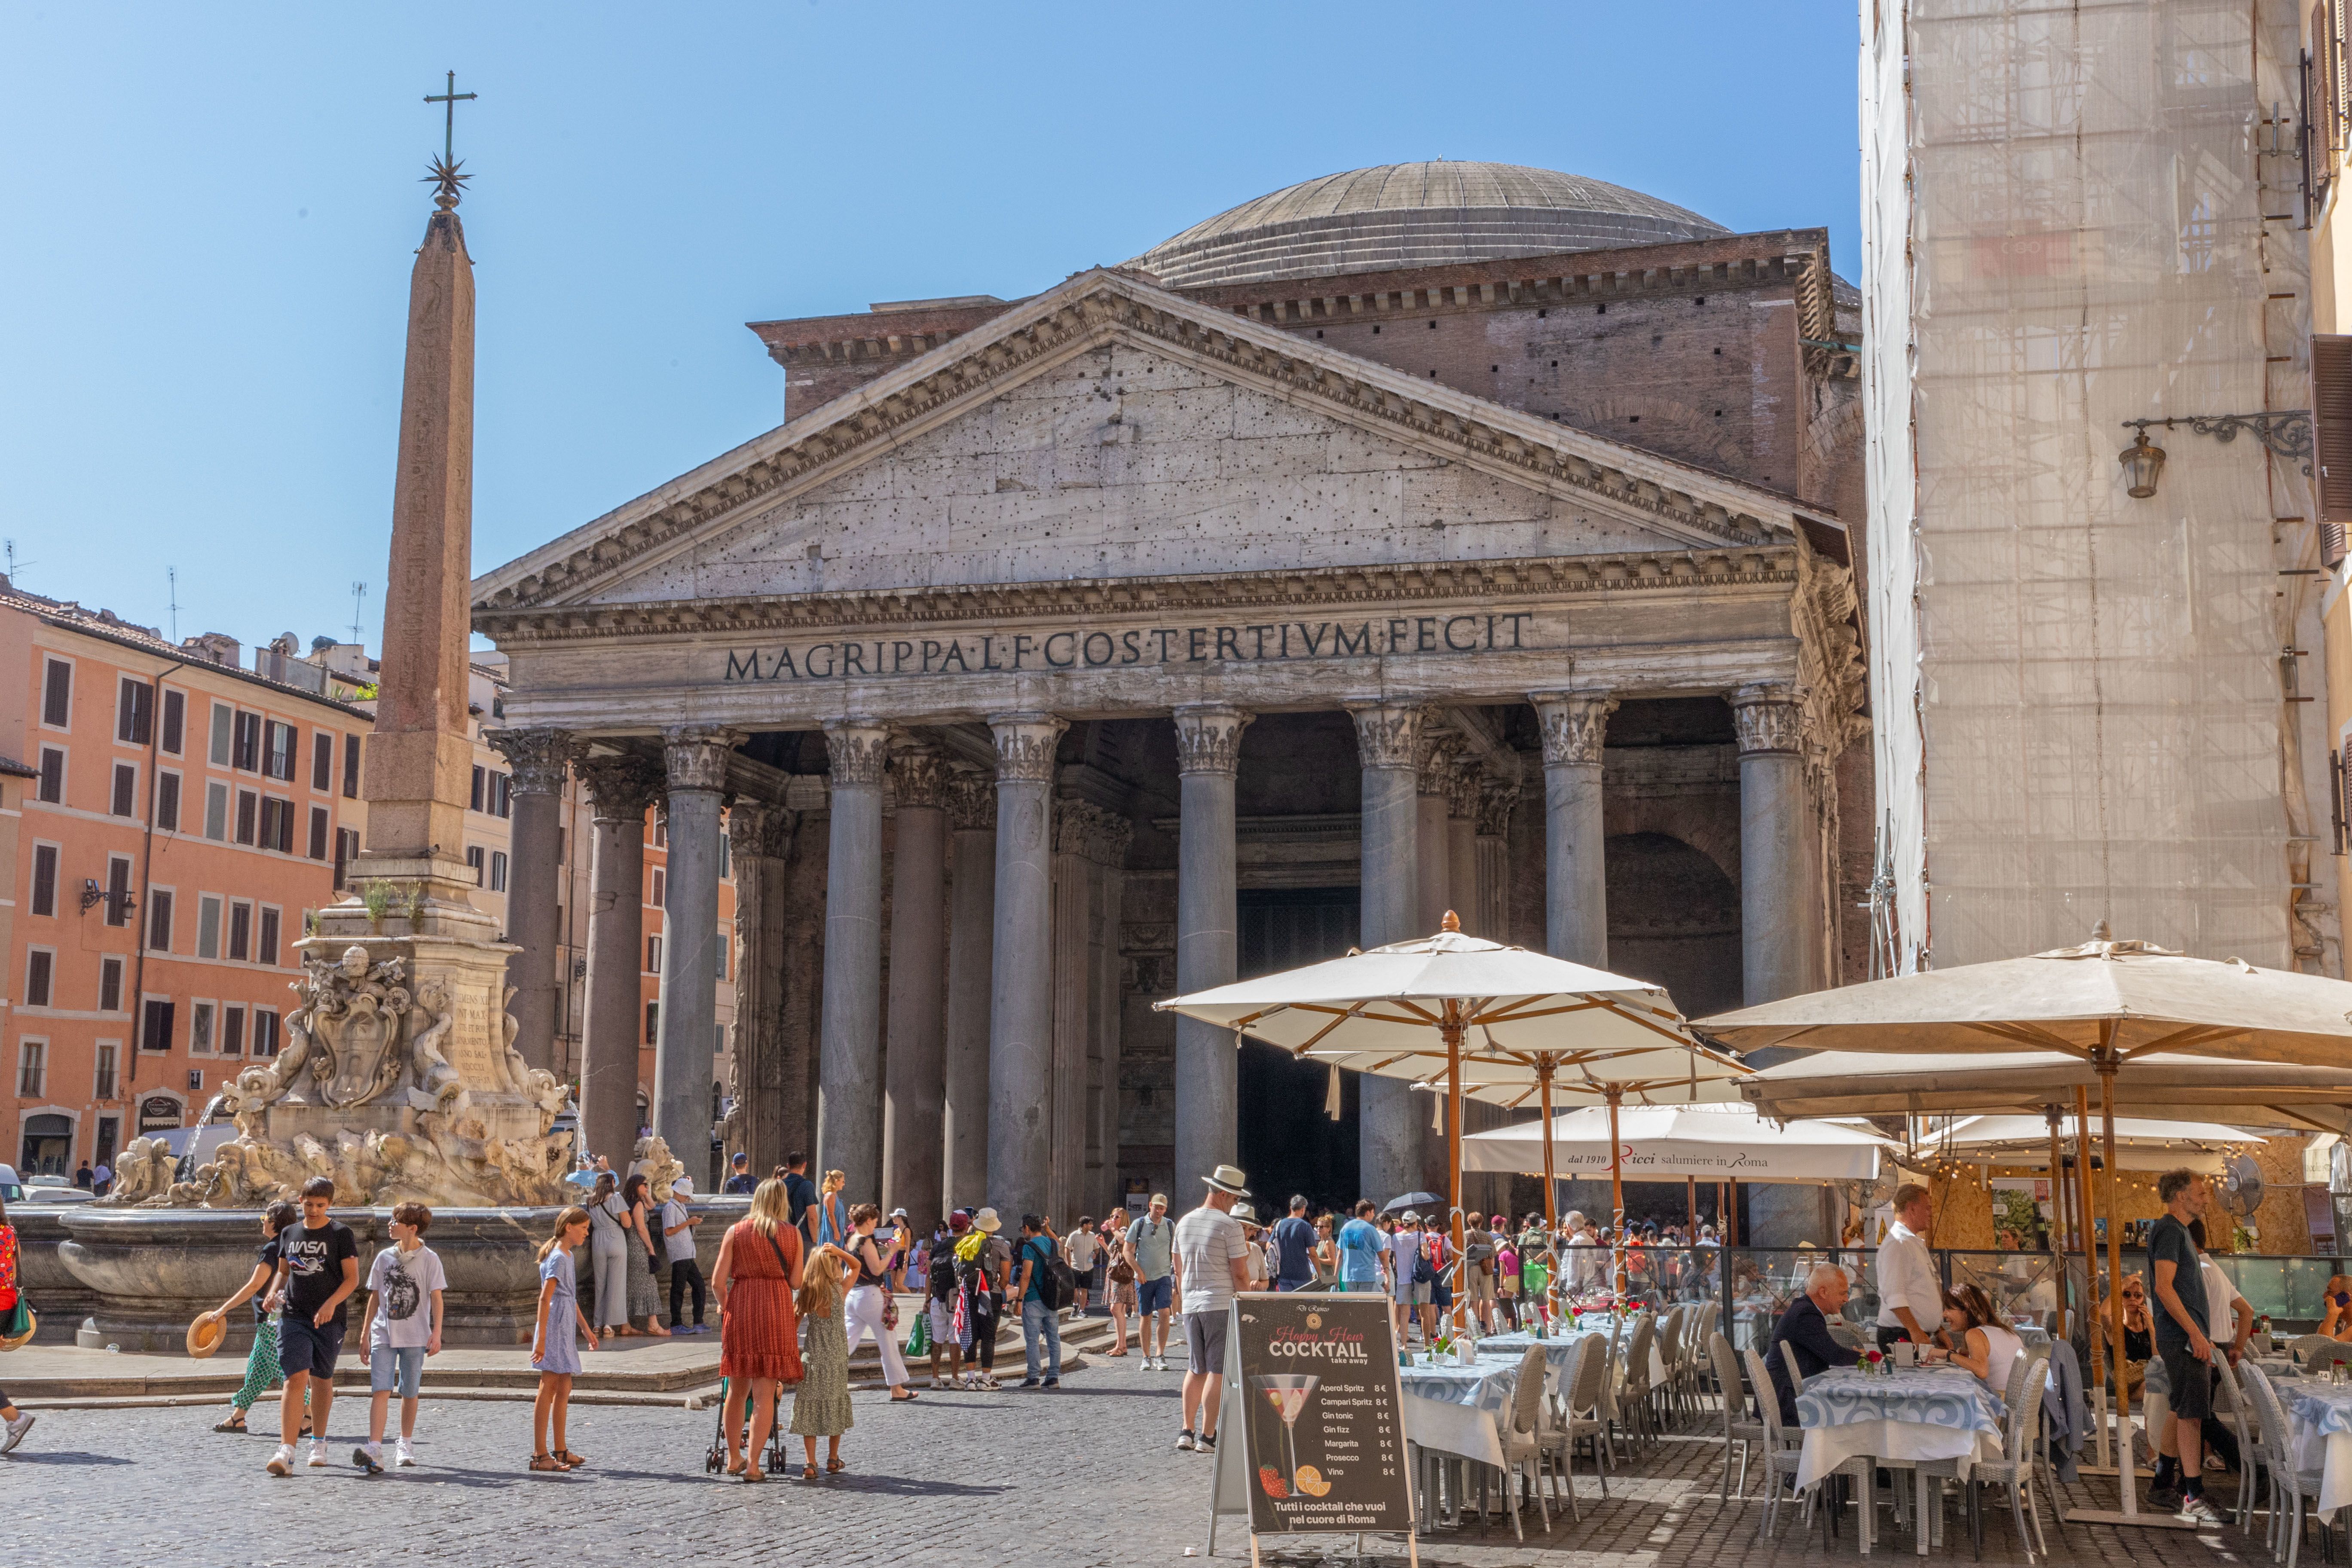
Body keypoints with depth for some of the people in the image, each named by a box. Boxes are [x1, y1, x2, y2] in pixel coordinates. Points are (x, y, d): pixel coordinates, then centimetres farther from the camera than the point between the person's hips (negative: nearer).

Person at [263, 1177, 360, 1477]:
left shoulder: (341, 1234, -3)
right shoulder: (289, 1233, 10)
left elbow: (352, 1278, -5)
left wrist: (331, 1303, -19)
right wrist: (274, 1292, 2)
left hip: (330, 1319, -2)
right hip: (294, 1317, 2)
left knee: (321, 1380, 11)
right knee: (296, 1379, -13)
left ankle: (319, 1443, 31)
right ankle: (286, 1452, -20)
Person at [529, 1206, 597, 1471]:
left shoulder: (567, 1256, 18)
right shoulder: (558, 1258, -13)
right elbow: (545, 1298, -20)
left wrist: (586, 1329, 33)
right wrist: (541, 1338, -25)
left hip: (564, 1329, 10)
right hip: (554, 1327, -10)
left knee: (563, 1389, 13)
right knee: (549, 1388, -9)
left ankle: (560, 1450, 20)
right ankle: (540, 1454, -9)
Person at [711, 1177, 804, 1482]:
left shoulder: (736, 1231, 5)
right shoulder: (792, 1233, 3)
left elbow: (718, 1281, 0)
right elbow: (796, 1282, 0)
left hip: (739, 1308, 2)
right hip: (777, 1309, -2)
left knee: (737, 1389, 15)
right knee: (764, 1395, 1)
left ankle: (734, 1459, 24)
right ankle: (753, 1465, -3)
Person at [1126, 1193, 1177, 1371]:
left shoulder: (1170, 1226, 5)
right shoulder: (1139, 1224, 0)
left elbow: (1175, 1252, 13)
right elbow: (1128, 1251, 1)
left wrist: (1177, 1271, 4)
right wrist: (1138, 1271, -8)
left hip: (1164, 1276, 0)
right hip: (1144, 1277, 0)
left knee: (1164, 1313, -14)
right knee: (1146, 1317, 5)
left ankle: (1160, 1355, -10)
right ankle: (1147, 1357, 13)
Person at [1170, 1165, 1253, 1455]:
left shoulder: (1185, 1222, 11)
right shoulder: (1229, 1225, -10)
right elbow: (1240, 1273, -11)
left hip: (1191, 1306, 7)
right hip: (1222, 1304, -6)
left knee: (1196, 1369, 15)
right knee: (1217, 1371, -2)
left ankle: (1187, 1431, 13)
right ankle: (1207, 1436, -3)